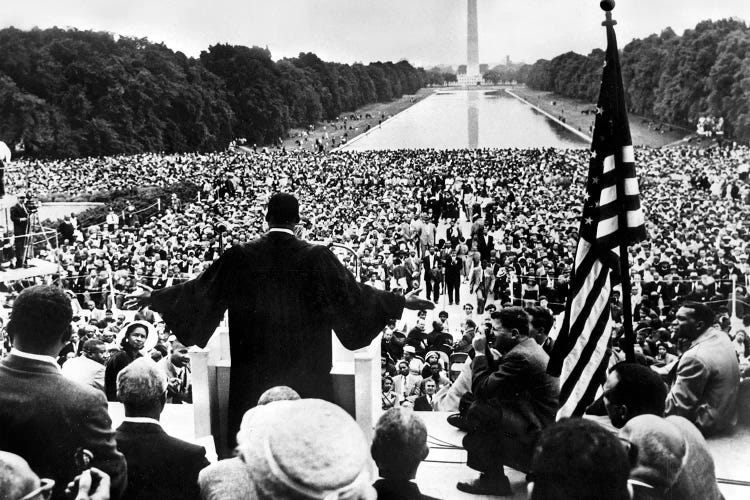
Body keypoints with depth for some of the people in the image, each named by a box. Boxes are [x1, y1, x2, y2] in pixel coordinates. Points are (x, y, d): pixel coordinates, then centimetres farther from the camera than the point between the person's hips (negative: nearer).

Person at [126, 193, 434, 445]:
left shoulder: (240, 257, -6)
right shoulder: (317, 258, -10)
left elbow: (198, 291, 2)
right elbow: (354, 294, -5)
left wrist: (153, 297, 17)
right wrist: (402, 302, 6)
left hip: (254, 366, 1)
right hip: (304, 366, -1)